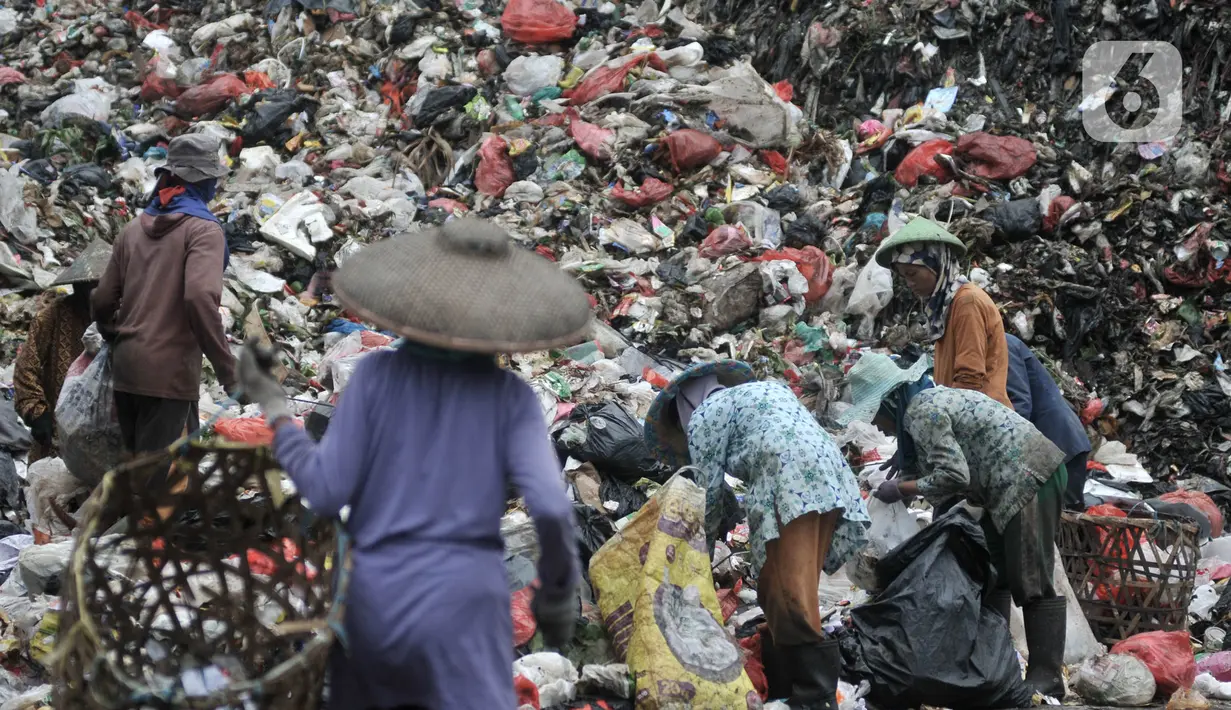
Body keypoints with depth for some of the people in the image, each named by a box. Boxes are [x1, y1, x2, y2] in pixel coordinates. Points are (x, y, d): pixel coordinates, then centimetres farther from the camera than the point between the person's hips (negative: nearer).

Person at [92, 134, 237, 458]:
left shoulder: (134, 229, 12)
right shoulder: (203, 230, -8)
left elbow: (103, 301, 13)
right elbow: (200, 298, -22)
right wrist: (228, 371, -19)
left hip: (126, 368, 7)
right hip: (170, 371, -7)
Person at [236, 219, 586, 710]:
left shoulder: (376, 374, -1)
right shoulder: (509, 394, -2)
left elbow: (326, 492, -5)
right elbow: (551, 508, -13)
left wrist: (272, 409, 7)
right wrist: (559, 594, 3)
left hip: (372, 596, 3)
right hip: (463, 603, -2)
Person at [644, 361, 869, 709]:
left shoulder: (702, 418, 12)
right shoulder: (762, 388, 35)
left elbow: (711, 491, 11)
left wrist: (712, 535, 31)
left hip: (791, 486, -8)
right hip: (830, 478, 9)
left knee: (789, 596, -11)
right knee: (782, 592, 14)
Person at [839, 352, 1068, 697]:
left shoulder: (921, 411, -17)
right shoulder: (929, 400, 14)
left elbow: (953, 475, -22)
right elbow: (918, 466, 19)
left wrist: (901, 489, -12)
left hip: (1029, 480, -11)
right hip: (1015, 484, 11)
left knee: (1030, 583, -9)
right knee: (991, 576, 15)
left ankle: (1046, 680, -6)